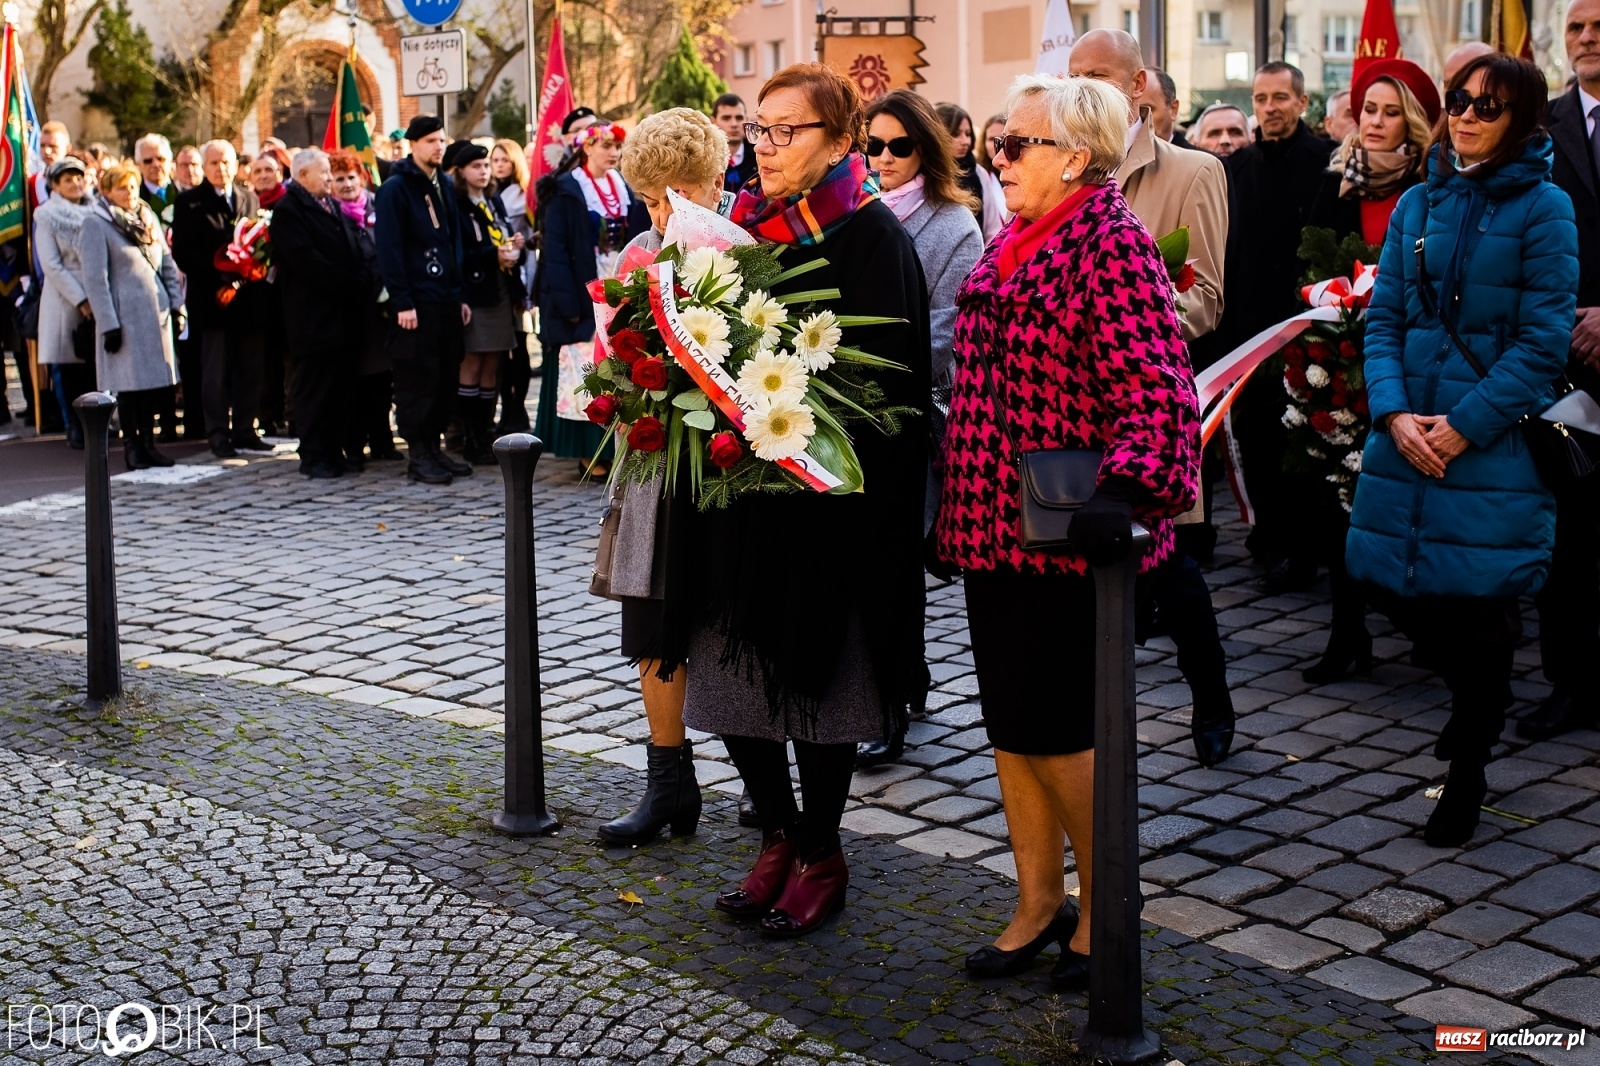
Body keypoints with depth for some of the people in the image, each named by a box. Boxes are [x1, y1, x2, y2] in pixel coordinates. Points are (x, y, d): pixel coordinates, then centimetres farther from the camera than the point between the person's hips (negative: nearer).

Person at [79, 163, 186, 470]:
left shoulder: (149, 219, 14)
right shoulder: (96, 225, -5)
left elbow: (168, 265, 16)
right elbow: (95, 278, -9)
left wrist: (176, 303, 5)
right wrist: (108, 323, -14)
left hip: (155, 311, 5)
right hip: (125, 315, -5)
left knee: (153, 379, 6)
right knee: (130, 382, -3)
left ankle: (148, 442, 14)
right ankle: (131, 446, 5)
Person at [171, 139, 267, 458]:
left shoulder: (250, 199, 13)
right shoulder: (189, 202, 1)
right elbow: (182, 252, -5)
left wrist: (240, 281, -6)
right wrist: (217, 283, -11)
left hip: (247, 297, 4)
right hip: (211, 300, -4)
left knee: (250, 370, 5)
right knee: (216, 372, -1)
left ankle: (245, 430, 14)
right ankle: (219, 435, 5)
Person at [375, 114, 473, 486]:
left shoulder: (444, 184, 15)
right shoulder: (395, 188, -7)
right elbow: (389, 249, -12)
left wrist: (460, 295, 13)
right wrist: (402, 302, -18)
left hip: (447, 300, 7)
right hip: (417, 303, -7)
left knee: (446, 375, 9)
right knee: (418, 378, -3)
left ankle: (434, 446, 18)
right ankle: (418, 454, 3)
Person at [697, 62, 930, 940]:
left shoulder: (868, 234, -8)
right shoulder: (746, 226, 11)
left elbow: (885, 376, -14)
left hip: (829, 500, -6)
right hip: (742, 493, 6)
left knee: (816, 681, 4)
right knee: (732, 670, 9)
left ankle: (820, 854, 21)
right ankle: (780, 836, 27)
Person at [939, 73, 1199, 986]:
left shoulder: (1109, 242, -12)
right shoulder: (1012, 245, 14)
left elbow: (1156, 390, -21)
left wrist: (1126, 493, -34)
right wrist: (959, 505, 21)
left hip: (1062, 534, -8)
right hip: (995, 526, 8)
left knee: (1054, 729, -1)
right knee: (1011, 725, 13)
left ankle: (1105, 909, 18)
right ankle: (1039, 904, 27)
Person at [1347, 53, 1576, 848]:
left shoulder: (1543, 209, -5)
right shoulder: (1419, 203, 9)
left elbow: (1544, 341, -9)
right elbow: (1383, 317, 7)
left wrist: (1464, 426, -15)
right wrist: (1395, 413, -9)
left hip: (1492, 446, -5)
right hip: (1406, 438, 5)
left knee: (1476, 605, 0)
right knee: (1396, 588, 7)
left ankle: (1465, 777, 18)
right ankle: (1476, 698, 38)